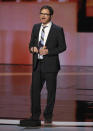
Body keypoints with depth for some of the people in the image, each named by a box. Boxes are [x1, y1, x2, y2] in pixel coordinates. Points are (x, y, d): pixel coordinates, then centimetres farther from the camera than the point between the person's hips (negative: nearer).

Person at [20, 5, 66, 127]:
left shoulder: (57, 30, -5)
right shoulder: (36, 27, 10)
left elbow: (62, 47, -5)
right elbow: (31, 44, 17)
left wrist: (48, 51, -15)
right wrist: (33, 48, -7)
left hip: (50, 64, -4)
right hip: (37, 64, 4)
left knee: (51, 91, 5)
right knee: (35, 90, 1)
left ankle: (48, 116, 18)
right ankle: (35, 118, 7)